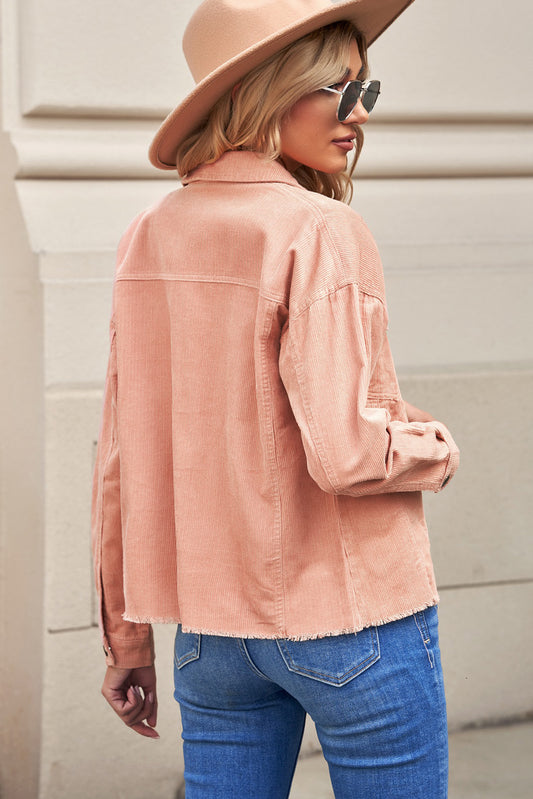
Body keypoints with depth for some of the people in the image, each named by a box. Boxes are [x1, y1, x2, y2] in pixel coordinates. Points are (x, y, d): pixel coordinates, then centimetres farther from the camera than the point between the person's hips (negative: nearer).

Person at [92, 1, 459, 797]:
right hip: (349, 616, -6)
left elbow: (119, 461, 8)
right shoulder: (320, 232, -16)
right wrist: (437, 447, -1)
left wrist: (125, 638, 16)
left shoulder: (148, 240, 4)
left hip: (209, 629, 6)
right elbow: (344, 452, -23)